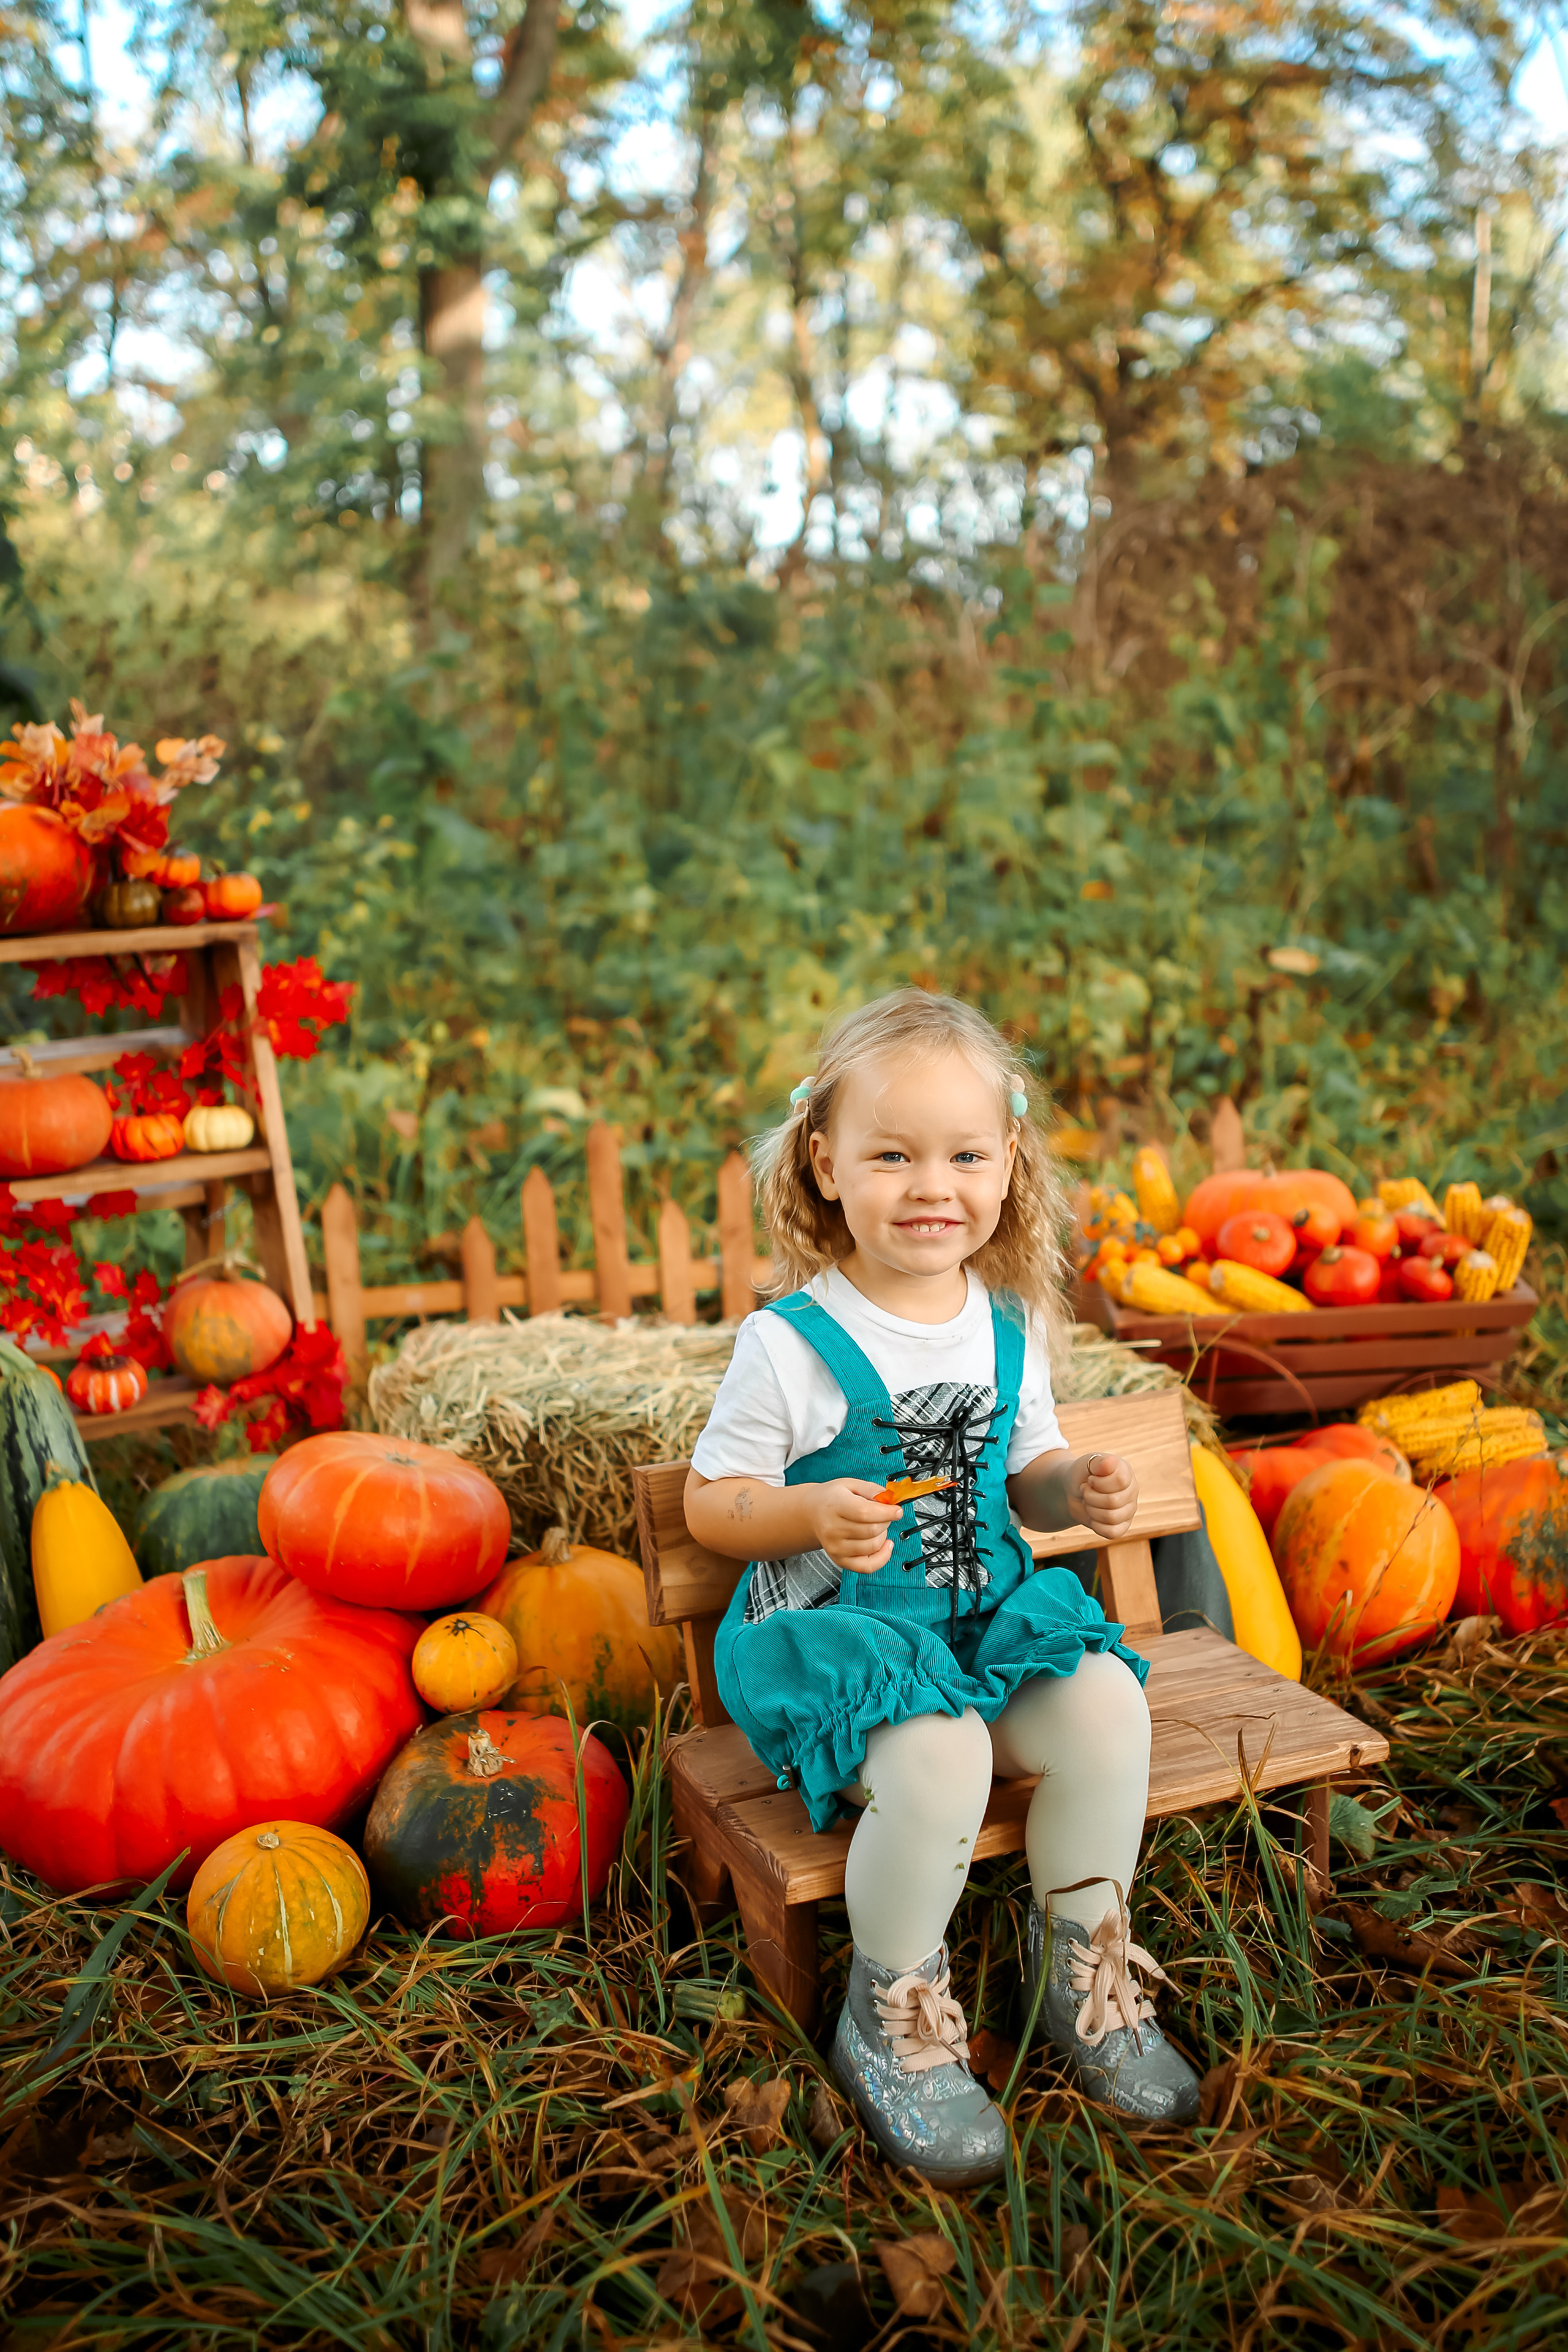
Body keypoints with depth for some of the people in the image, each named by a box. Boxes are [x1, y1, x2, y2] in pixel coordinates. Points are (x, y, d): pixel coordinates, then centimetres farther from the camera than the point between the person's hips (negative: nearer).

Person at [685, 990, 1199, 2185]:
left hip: (988, 1610, 5)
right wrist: (814, 1515, -25)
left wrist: (1075, 1486, -6)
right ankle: (893, 2019, -4)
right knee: (938, 1755, -31)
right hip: (836, 1625, -5)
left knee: (1105, 1701, -21)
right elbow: (711, 1502, -6)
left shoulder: (1011, 1328, 4)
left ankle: (1084, 1976, 3)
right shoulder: (791, 1343, -12)